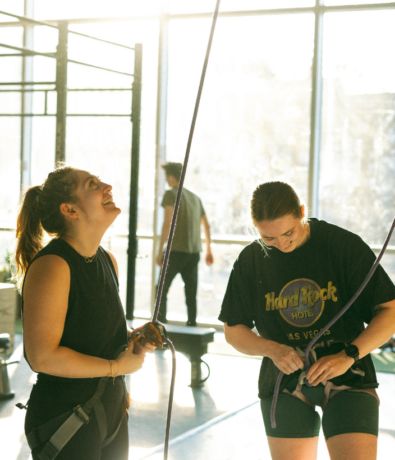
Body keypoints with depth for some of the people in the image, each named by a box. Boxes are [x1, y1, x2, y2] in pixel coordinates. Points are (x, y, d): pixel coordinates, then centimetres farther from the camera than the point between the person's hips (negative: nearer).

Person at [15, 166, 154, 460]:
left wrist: (132, 337, 1)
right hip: (64, 422, -8)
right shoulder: (51, 265, -20)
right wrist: (117, 367, -18)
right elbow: (43, 356, -25)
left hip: (112, 412, 8)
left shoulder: (108, 260, 7)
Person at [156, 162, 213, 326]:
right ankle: (192, 325, 5)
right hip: (194, 252, 6)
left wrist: (160, 251, -14)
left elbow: (168, 223, -14)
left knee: (162, 289, 4)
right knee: (191, 294, 7)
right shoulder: (195, 197, 16)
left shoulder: (171, 194, -3)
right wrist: (208, 250, 31)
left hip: (176, 251, -5)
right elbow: (206, 225, 21)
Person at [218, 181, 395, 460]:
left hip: (347, 378, -2)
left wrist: (349, 356, -19)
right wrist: (272, 350, -12)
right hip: (285, 382, 2)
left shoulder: (344, 245, -9)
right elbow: (233, 330, 8)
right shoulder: (250, 261, 0)